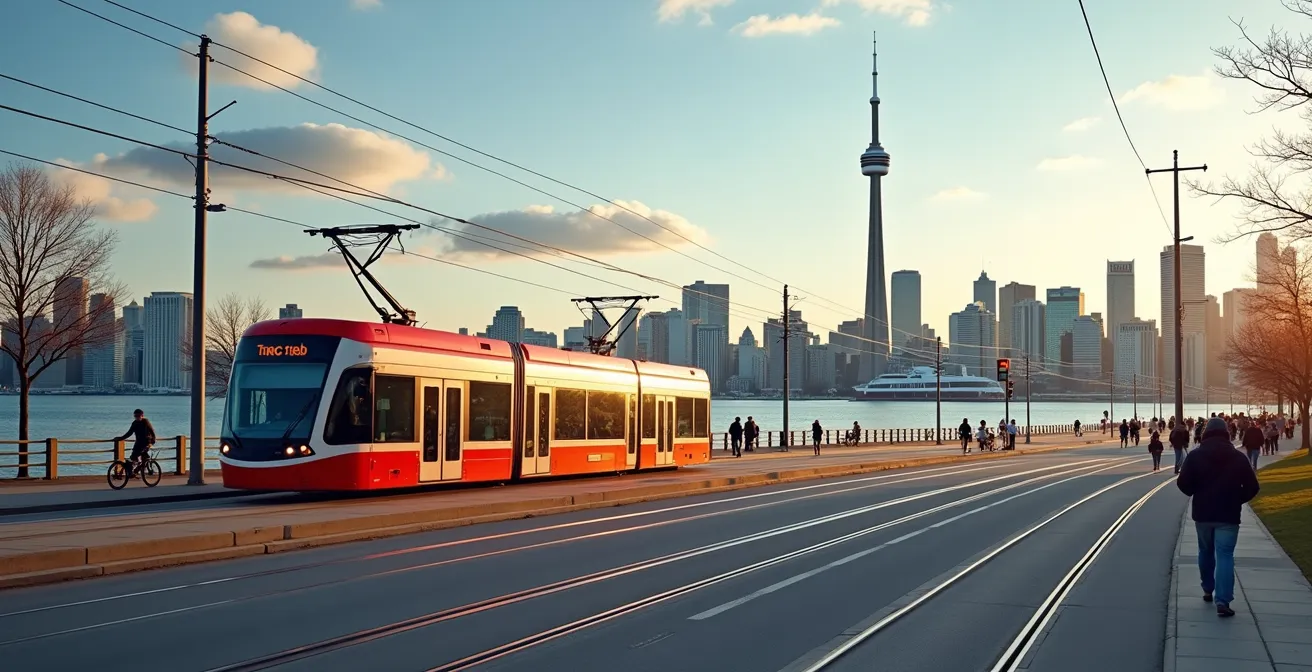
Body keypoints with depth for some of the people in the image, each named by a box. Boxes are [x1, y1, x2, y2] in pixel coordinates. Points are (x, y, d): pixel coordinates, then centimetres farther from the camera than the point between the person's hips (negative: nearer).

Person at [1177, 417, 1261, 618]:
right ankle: (1223, 601, -17)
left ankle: (1208, 590, 31)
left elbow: (1183, 484, -6)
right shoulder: (1238, 457, -1)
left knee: (1205, 552, 21)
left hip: (1202, 513, 1)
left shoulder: (1195, 455, -3)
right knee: (1224, 555, -5)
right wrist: (1236, 500, 14)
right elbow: (1252, 487, -2)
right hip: (1228, 515, -1)